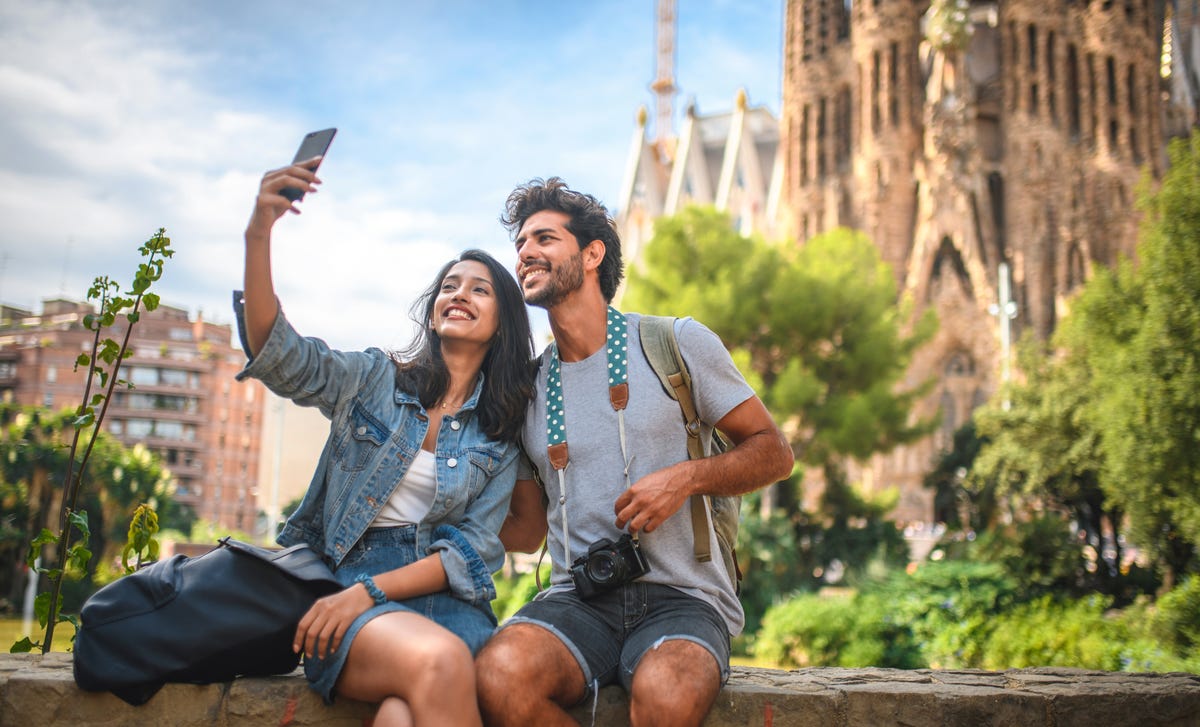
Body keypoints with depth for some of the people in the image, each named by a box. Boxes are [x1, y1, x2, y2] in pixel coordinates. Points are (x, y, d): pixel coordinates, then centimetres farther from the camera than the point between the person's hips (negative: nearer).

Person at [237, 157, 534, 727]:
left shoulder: (502, 433, 12)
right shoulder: (375, 379, 11)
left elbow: (476, 548, 2)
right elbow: (279, 355, -8)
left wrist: (369, 591, -13)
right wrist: (258, 235, -23)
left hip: (444, 597, 0)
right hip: (345, 576, 0)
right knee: (438, 662, -35)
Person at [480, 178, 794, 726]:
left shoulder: (676, 343, 5)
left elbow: (773, 452, 7)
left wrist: (686, 477, -10)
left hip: (682, 598, -3)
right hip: (575, 600, 4)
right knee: (497, 675, -30)